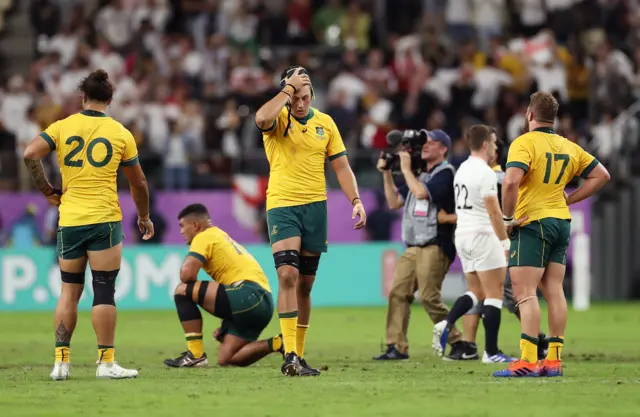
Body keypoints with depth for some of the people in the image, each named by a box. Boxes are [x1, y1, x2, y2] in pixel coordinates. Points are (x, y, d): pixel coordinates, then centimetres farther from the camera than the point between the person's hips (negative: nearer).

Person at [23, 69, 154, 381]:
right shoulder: (121, 134, 1)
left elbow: (30, 154, -10)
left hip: (69, 221, 2)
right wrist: (144, 217, 23)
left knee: (69, 291, 10)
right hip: (104, 220, -2)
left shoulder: (63, 127, 3)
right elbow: (138, 183, 7)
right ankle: (106, 362, -2)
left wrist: (48, 191, 2)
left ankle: (61, 360, 7)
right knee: (104, 292, -1)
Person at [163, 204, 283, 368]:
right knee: (226, 359, 12)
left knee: (183, 291, -4)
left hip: (248, 295, -9)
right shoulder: (223, 237, 32)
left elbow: (187, 274, -12)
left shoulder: (204, 237, 3)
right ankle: (277, 343, 1)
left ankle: (196, 355, -8)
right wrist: (226, 328, 28)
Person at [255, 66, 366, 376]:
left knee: (305, 283, 8)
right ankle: (289, 355, -23)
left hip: (315, 207, 4)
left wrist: (356, 201, -1)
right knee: (287, 274, -19)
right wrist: (289, 88, -20)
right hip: (281, 205, -4)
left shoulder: (324, 123, 7)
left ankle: (299, 355, 15)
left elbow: (341, 166, 10)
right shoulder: (278, 118, -3)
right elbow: (262, 118, -29)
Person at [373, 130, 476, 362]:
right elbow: (394, 202, 23)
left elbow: (422, 193, -20)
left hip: (435, 245, -9)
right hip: (413, 247, 9)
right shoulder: (420, 175, 22)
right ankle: (397, 347, 1)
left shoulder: (445, 173, -5)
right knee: (397, 292, 0)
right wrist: (386, 174, 15)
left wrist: (406, 169, -8)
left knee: (429, 296, -14)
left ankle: (459, 344, -5)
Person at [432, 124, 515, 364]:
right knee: (494, 294, -2)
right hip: (482, 236, -8)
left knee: (477, 292, 14)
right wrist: (506, 242, -14)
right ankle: (491, 352, -2)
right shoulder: (485, 173, -14)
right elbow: (493, 211, -18)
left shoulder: (462, 170, 13)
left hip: (462, 235, 8)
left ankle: (446, 324, -8)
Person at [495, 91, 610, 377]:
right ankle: (554, 359, 8)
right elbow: (601, 175, 16)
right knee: (554, 292, 9)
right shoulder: (568, 146, 11)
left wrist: (507, 218, -14)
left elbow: (511, 181, -26)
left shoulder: (524, 143, -11)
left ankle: (528, 361, -18)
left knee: (525, 292, -9)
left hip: (532, 224, -7)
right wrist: (569, 199, 13)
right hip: (561, 222, 7)